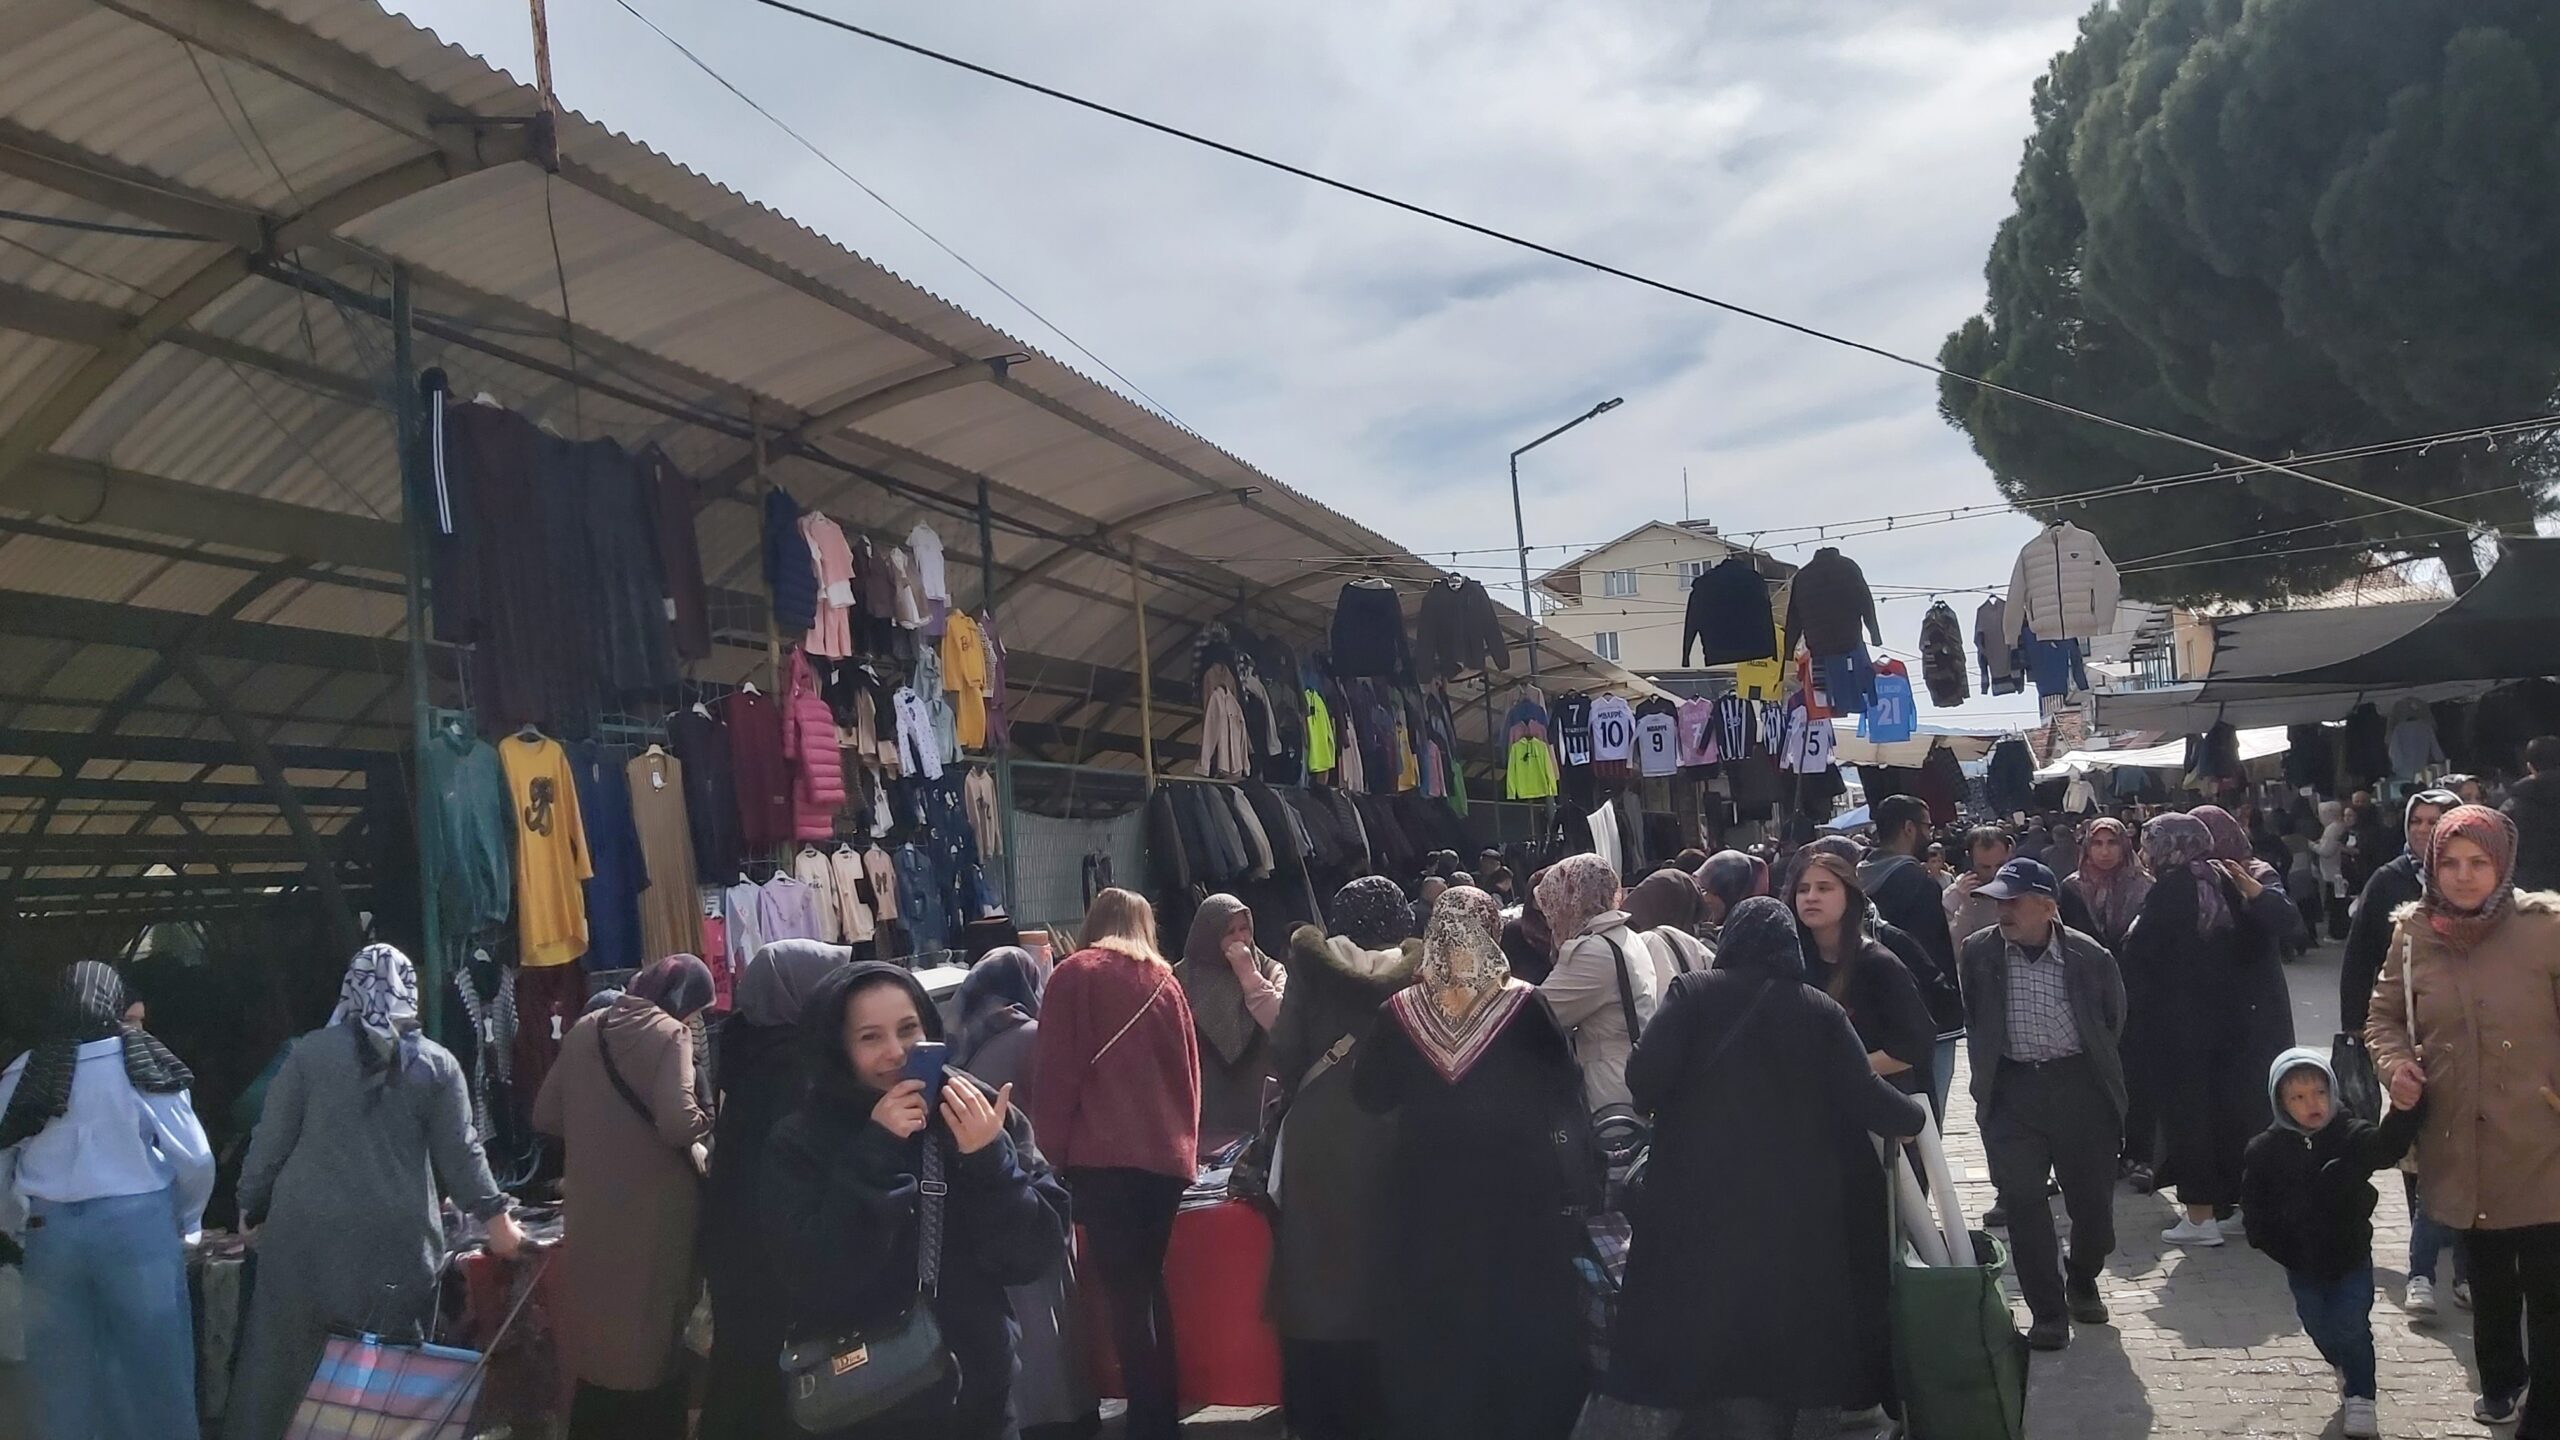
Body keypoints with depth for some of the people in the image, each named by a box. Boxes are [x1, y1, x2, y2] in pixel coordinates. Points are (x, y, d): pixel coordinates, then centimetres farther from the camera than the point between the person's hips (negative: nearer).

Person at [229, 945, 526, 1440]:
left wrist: (252, 1208, 16)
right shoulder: (436, 1064, 2)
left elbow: (271, 1142, 4)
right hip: (395, 1240, 0)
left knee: (285, 1358, 10)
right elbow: (460, 1154, 1)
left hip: (308, 1232, 0)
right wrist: (496, 1217, 10)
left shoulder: (310, 1052, 2)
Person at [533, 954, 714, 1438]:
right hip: (653, 1216, -6)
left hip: (592, 1213, 6)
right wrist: (708, 1127, -4)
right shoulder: (669, 1034, -12)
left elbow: (546, 1117, 11)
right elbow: (678, 1123, -24)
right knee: (658, 1341, 8)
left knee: (596, 1339, 16)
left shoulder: (584, 1029, 7)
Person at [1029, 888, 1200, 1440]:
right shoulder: (1164, 980, 14)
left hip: (1103, 1156, -5)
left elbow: (1055, 1072, -4)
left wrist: (1051, 1152, 2)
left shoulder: (1074, 975, 2)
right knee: (1149, 1285, 16)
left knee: (1123, 1293, -4)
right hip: (1167, 1156, 5)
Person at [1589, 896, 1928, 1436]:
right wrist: (1917, 1114, 17)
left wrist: (1672, 1108, 9)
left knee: (1702, 1337, 6)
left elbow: (1645, 1078, -13)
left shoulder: (1693, 992, -2)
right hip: (1794, 1209, 2)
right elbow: (1864, 1099, -3)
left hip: (1701, 1200, -2)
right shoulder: (1820, 1010, 2)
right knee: (1777, 1335, 16)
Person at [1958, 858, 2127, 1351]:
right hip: (2012, 1090, 0)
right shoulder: (1978, 952, -4)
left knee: (2093, 1199, 8)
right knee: (2022, 1203, -4)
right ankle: (2047, 1312, 8)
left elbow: (2113, 1021, 10)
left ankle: (2082, 1283, 36)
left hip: (2079, 1086, 0)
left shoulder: (2090, 956, -7)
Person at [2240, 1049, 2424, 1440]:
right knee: (2319, 1327, 16)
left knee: (2351, 1326, -5)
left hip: (2351, 1256, -2)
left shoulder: (2352, 1136, -13)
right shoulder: (2265, 1151, -10)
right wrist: (2282, 1249, -7)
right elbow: (2254, 1210, -1)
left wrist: (2405, 1108, -55)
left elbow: (2387, 1147, -36)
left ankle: (2360, 1399, 11)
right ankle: (2344, 1367, 45)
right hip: (2302, 1264, 2)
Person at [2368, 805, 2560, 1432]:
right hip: (2461, 1147, 4)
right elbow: (2385, 1014, 13)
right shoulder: (2413, 933, 0)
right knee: (2488, 1275, 22)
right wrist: (2394, 1062, -5)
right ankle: (2501, 1378, 44)